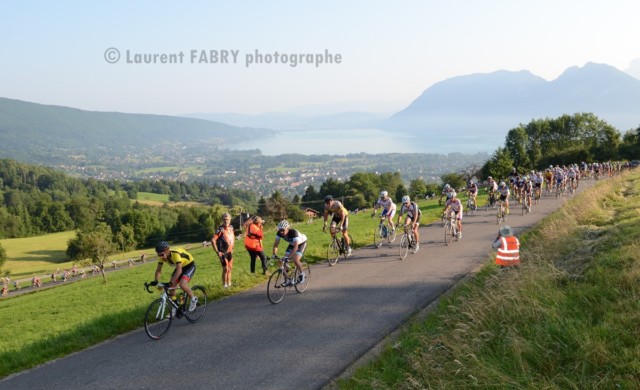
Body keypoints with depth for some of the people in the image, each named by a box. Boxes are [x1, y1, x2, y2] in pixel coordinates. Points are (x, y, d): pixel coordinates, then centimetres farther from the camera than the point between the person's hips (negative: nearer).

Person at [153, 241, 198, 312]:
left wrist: (171, 282, -53)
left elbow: (179, 270, -45)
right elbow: (158, 270, -12)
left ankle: (193, 299, 0)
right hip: (180, 267, 7)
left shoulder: (175, 254, -38)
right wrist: (155, 281, -29)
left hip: (189, 266, -7)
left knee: (182, 284, -26)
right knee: (171, 287, -4)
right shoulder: (162, 256, -18)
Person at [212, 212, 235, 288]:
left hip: (230, 251, 7)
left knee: (230, 268, 16)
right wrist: (217, 252, -22)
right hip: (223, 253, -7)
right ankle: (225, 285, 5)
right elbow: (213, 240, -25)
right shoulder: (220, 229, -20)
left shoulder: (231, 228, 2)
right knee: (225, 269, -6)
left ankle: (229, 283, 29)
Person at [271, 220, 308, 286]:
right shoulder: (279, 233, -23)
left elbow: (296, 246, -46)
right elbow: (275, 244, -18)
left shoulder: (293, 232, -39)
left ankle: (302, 274, 3)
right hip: (292, 244, 6)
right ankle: (287, 280, 5)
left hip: (301, 243, -6)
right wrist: (274, 254, -32)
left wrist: (290, 256, -54)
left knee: (295, 260, -24)